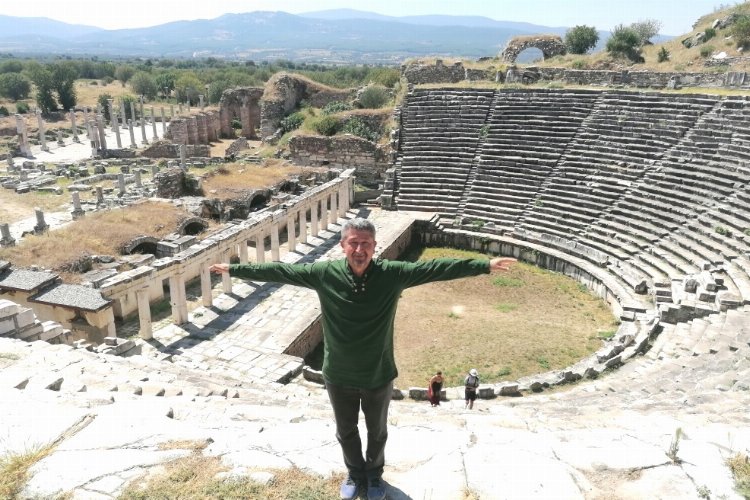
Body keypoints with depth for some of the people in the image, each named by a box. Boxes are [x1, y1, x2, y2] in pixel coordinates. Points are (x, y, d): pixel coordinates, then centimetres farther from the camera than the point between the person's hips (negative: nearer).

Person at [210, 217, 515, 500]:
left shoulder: (392, 274, -18)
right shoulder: (323, 273, -16)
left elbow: (436, 268, -20)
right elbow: (279, 271, -8)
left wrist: (485, 266, -22)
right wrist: (235, 269, -5)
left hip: (378, 375, 0)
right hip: (338, 376, 1)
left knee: (377, 431, 24)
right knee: (346, 431, 24)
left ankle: (374, 474, 52)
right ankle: (355, 473, 52)